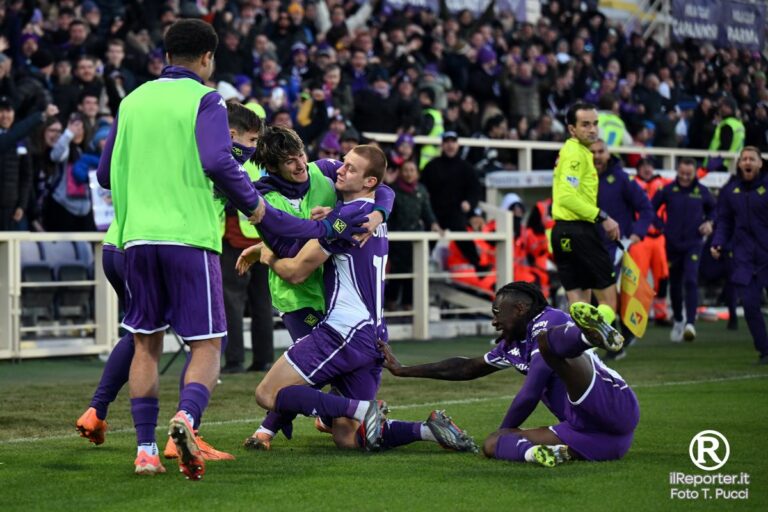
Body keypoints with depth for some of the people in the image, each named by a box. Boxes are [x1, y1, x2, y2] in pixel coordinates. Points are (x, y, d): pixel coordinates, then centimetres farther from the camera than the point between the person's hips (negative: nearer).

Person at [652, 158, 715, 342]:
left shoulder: (702, 191, 1)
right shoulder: (668, 190, -2)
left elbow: (713, 208, 18)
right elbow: (651, 209, 7)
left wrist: (709, 222, 1)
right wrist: (661, 225, -4)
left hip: (693, 245, -1)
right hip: (673, 244, 1)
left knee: (691, 281, -18)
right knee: (675, 285, 11)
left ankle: (690, 323, -24)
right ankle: (678, 321, 30)